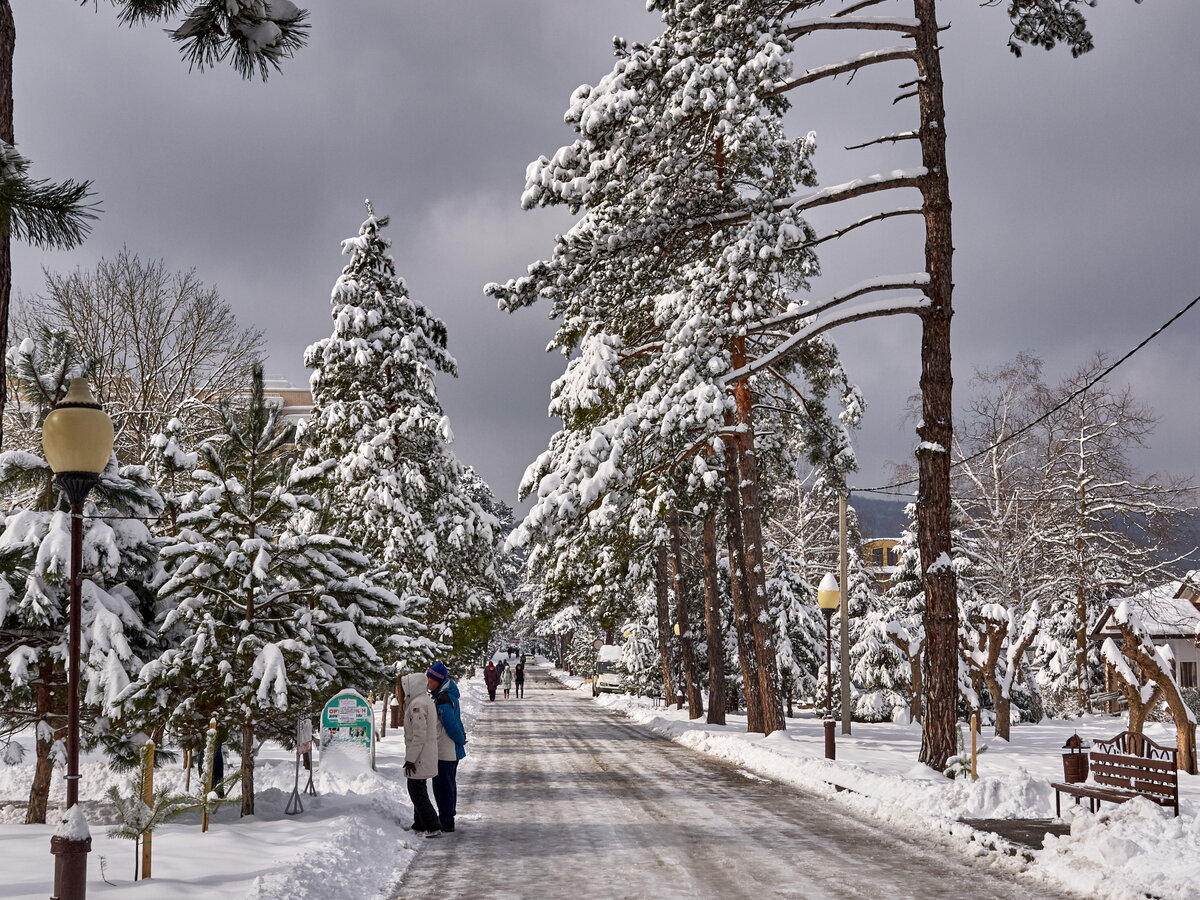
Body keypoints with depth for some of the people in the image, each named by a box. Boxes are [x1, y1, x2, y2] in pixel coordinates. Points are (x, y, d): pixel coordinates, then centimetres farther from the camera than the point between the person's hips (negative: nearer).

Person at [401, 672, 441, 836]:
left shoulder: (417, 704, -21)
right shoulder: (427, 700, 11)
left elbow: (419, 735, -25)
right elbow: (436, 728, 17)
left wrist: (410, 758, -21)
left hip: (419, 756, -10)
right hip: (428, 753, 10)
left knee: (416, 790, -5)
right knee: (419, 790, 19)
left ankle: (433, 827, -6)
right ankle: (420, 825, 27)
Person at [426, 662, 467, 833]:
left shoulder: (443, 699, -23)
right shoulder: (449, 694, 10)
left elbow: (452, 725, -23)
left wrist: (460, 740, -10)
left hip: (444, 752, -10)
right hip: (452, 750, 10)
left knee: (442, 785, -3)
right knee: (449, 784, 18)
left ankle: (446, 822, 2)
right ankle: (447, 818, 28)